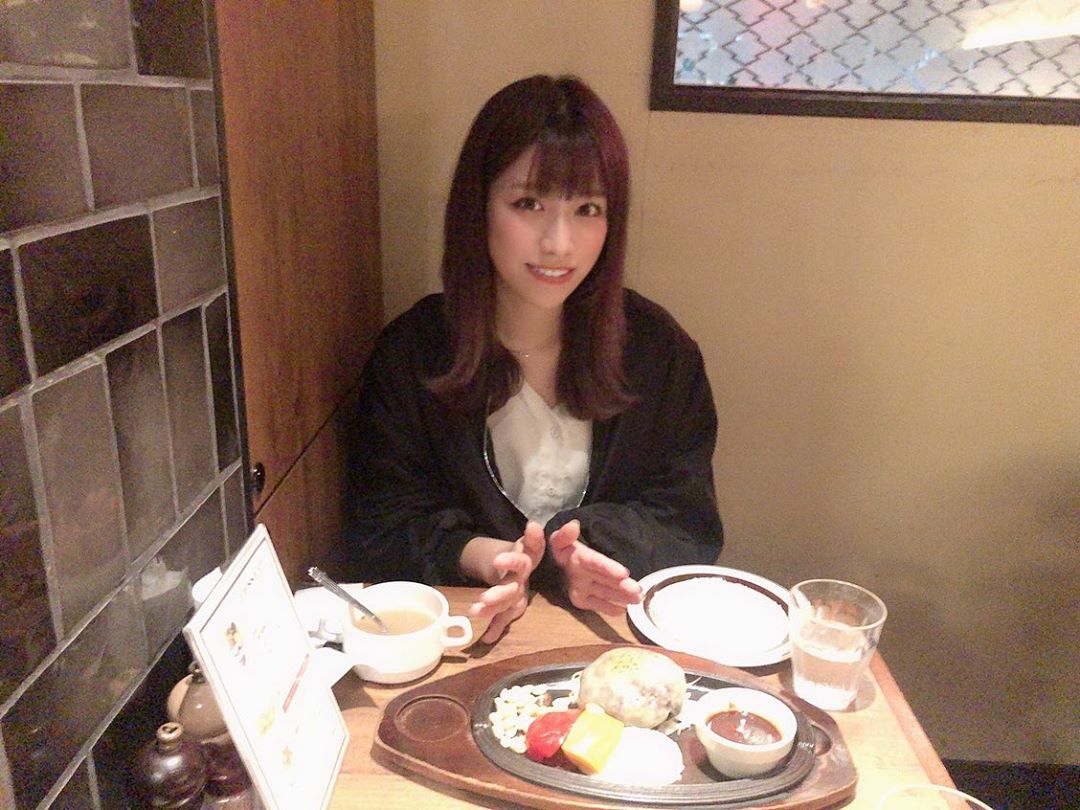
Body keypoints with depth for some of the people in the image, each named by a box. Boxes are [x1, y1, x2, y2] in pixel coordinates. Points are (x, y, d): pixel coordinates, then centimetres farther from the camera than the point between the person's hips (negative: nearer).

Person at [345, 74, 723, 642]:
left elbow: (688, 526, -2)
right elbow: (382, 532, -3)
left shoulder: (658, 349, -2)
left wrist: (565, 550, -20)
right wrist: (482, 556, -24)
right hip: (464, 630, 0)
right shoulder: (409, 354, -4)